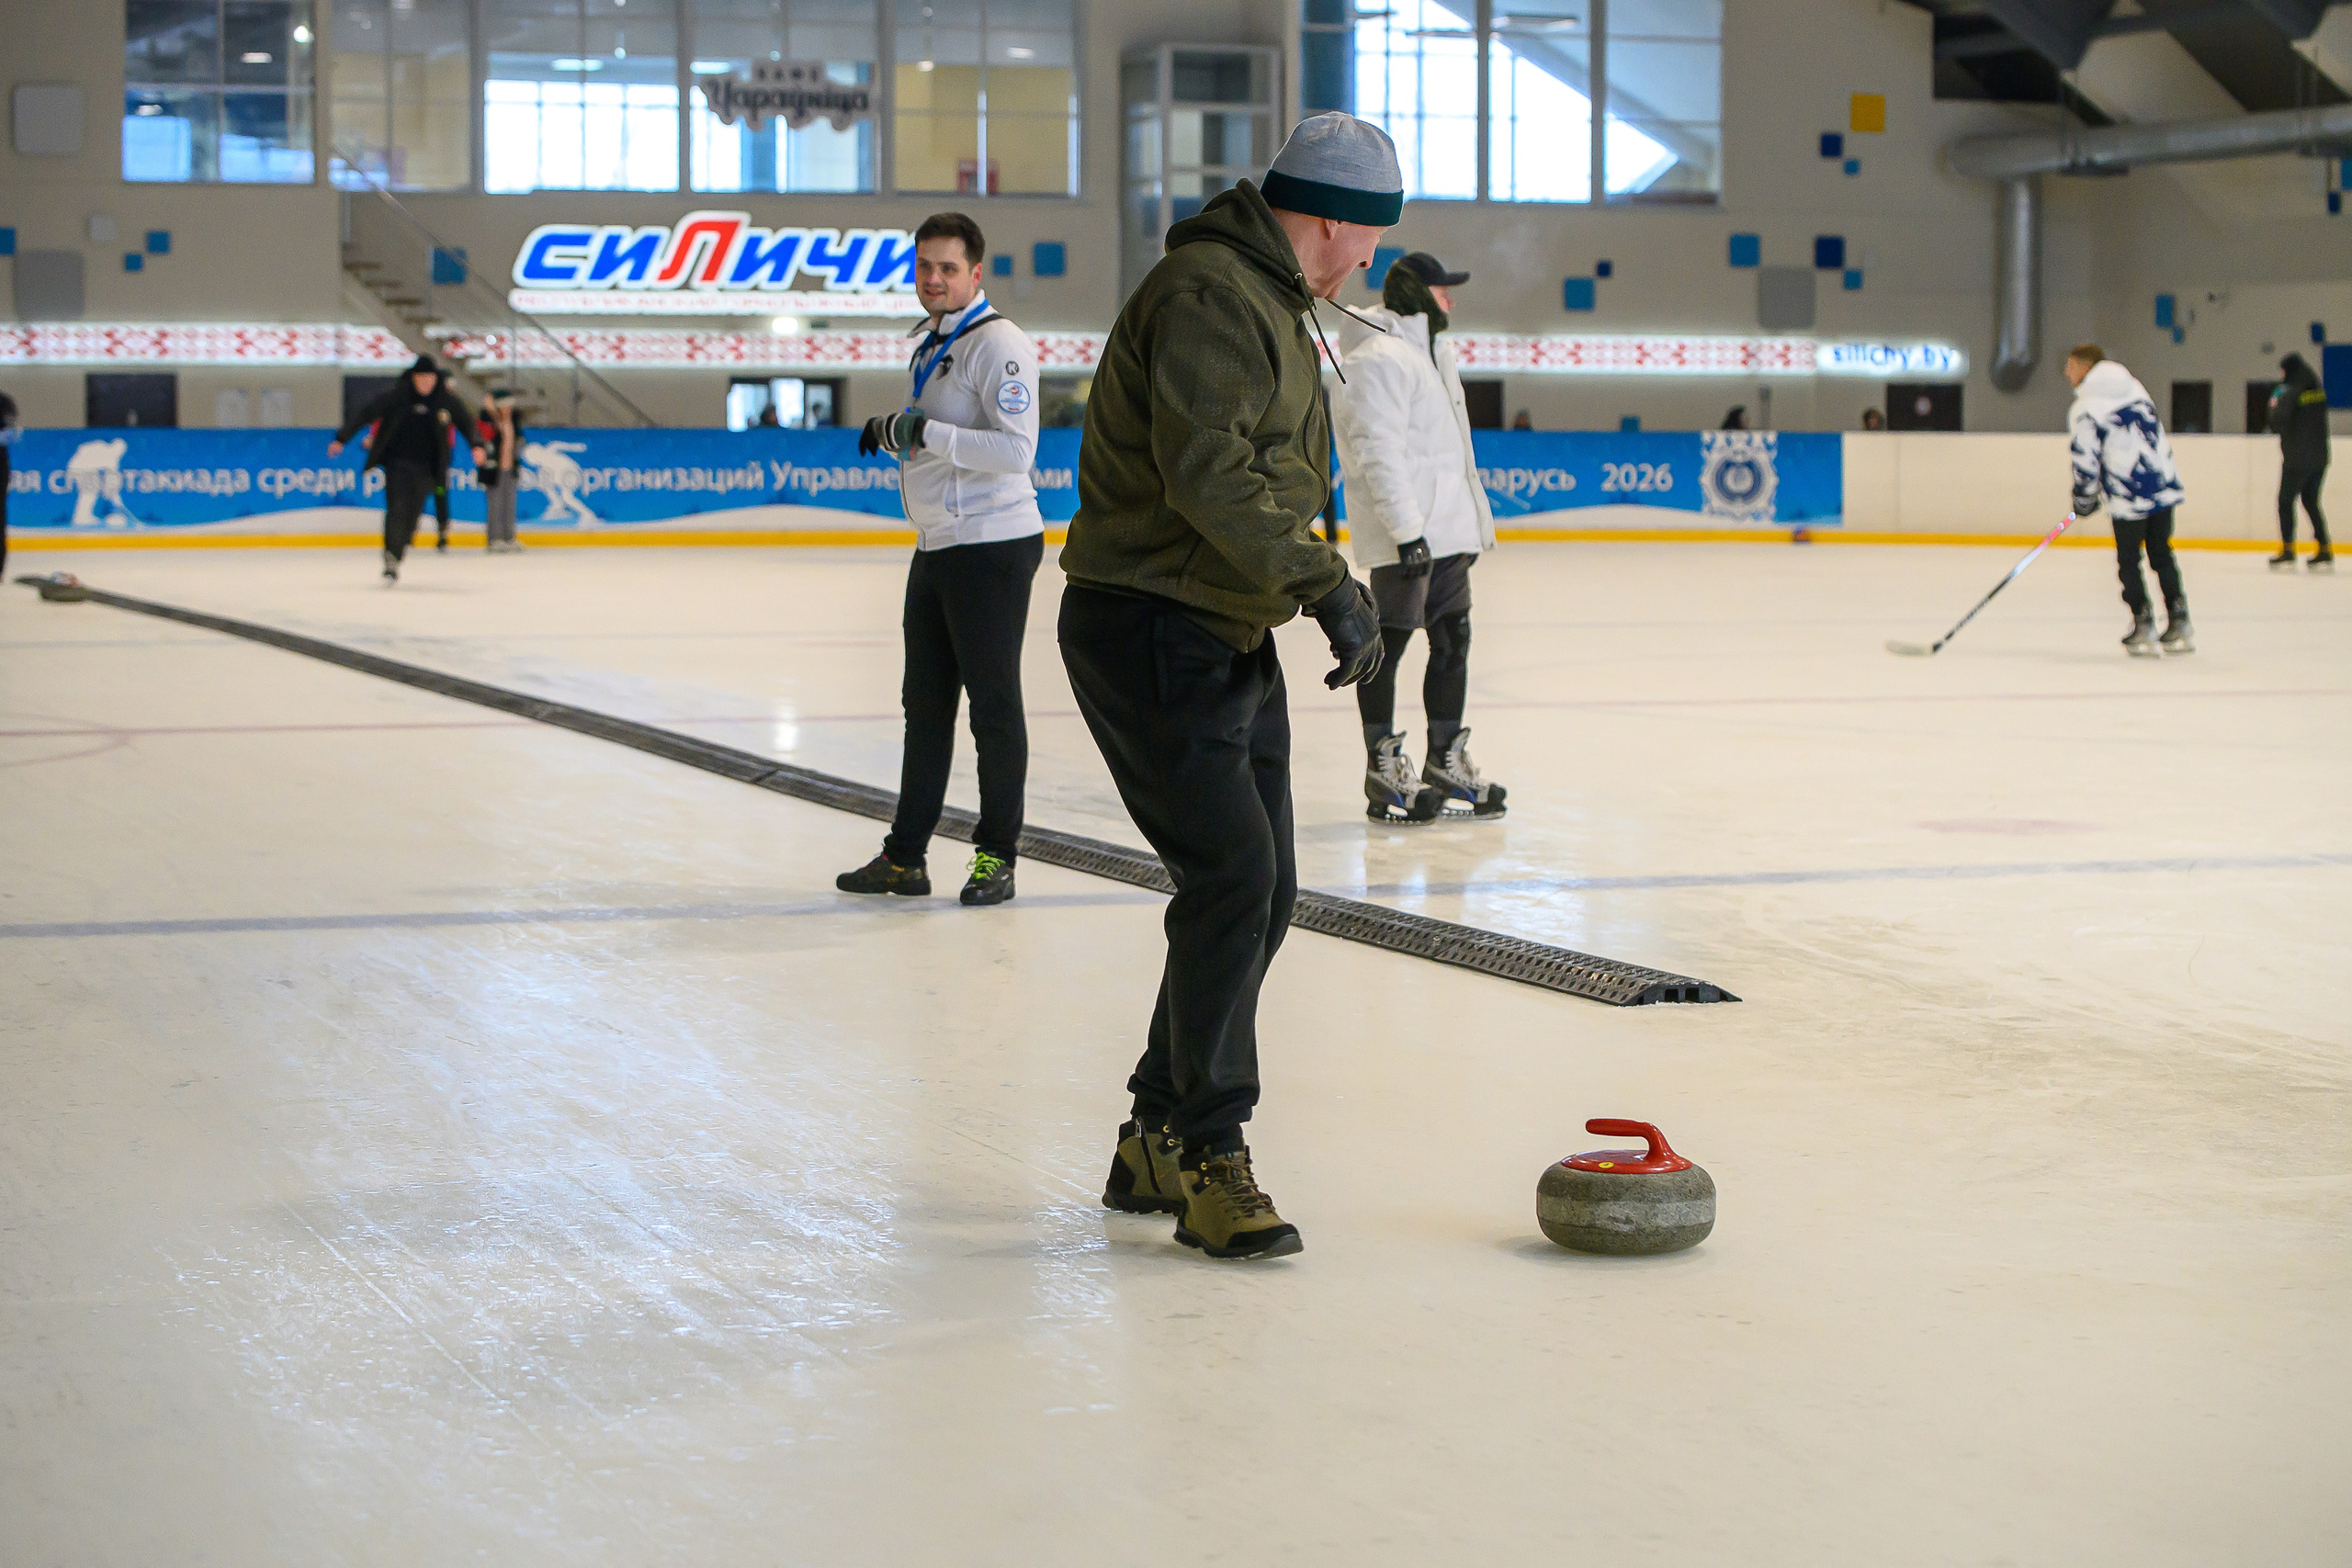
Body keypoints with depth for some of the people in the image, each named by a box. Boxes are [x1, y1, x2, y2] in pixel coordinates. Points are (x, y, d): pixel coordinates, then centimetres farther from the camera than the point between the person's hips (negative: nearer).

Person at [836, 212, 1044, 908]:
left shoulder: (998, 344, -14)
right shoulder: (929, 346, 15)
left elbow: (1016, 449, -24)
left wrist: (929, 432, -26)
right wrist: (891, 430, 9)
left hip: (993, 546, -9)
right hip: (936, 547, 9)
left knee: (993, 704, -1)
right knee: (925, 705, 11)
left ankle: (996, 856, 7)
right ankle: (905, 856, 17)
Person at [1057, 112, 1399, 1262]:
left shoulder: (1271, 302, 17)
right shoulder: (1210, 296, -17)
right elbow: (1208, 476, -28)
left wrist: (1321, 584, 24)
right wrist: (1327, 583, -26)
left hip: (1230, 639, 11)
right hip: (1152, 635, -11)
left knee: (1260, 894, 11)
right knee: (1231, 877, -17)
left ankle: (1157, 1145, 21)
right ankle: (1207, 1160, -9)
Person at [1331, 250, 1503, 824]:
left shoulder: (1431, 352, 20)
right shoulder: (1377, 358, -13)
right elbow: (1378, 453, -20)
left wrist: (1474, 524, 24)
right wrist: (1406, 530, -24)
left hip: (1447, 533, 10)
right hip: (1404, 537, -10)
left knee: (1452, 639, 12)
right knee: (1388, 642, -3)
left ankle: (1446, 760, 21)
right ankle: (1383, 769, 2)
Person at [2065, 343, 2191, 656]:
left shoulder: (2085, 410, -9)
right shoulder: (2135, 388, 13)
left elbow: (2086, 463, -10)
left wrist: (2083, 501, 6)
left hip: (2129, 498, -6)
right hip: (2164, 486, 6)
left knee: (2128, 561, 7)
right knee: (2161, 554, 16)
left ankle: (2143, 627, 5)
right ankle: (2179, 623, 15)